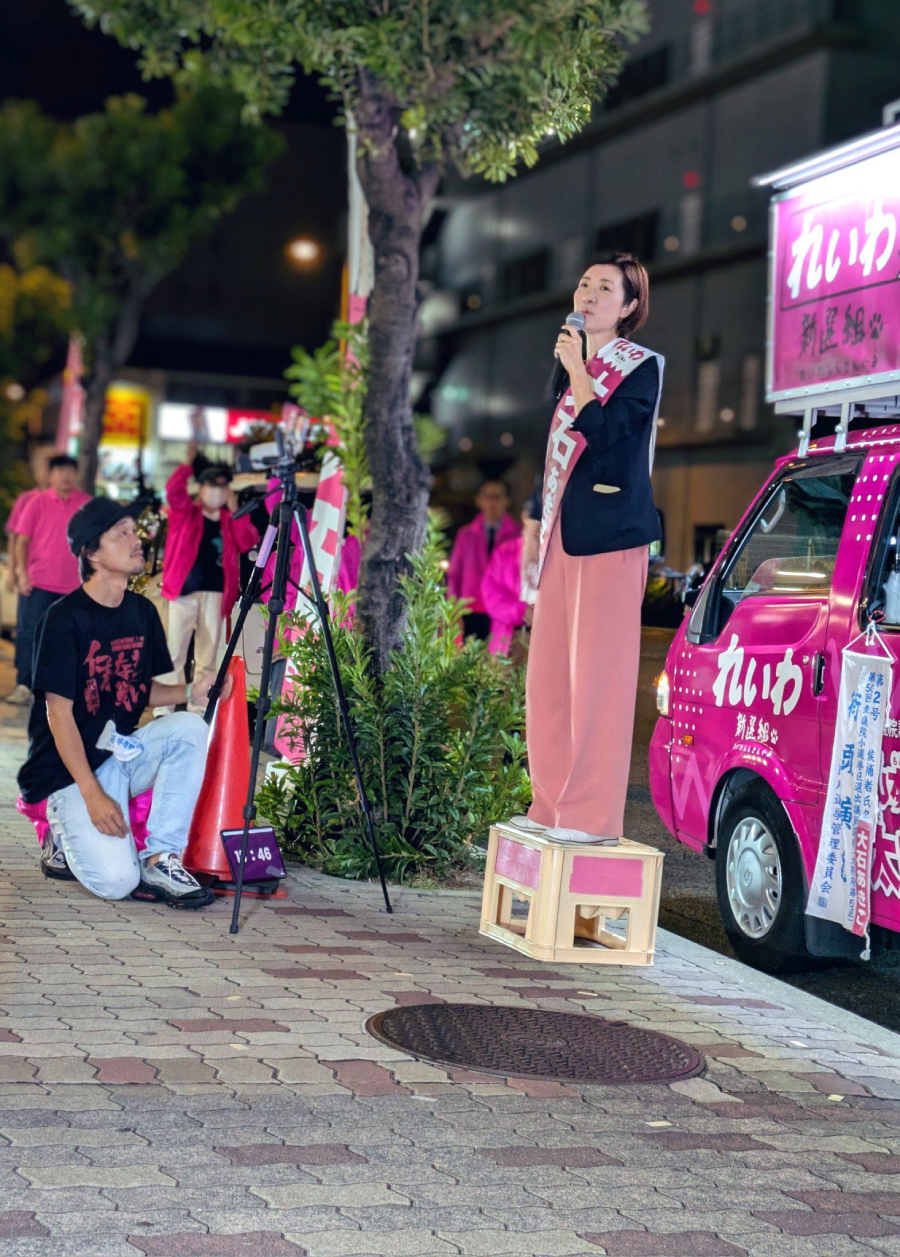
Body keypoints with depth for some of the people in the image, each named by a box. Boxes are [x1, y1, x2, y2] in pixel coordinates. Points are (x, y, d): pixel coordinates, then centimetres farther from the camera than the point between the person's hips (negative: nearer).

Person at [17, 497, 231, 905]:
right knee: (116, 880, -25)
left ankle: (159, 859, -14)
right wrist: (93, 794, -23)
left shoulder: (142, 611, 5)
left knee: (190, 727, -23)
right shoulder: (65, 618, -15)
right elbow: (59, 712, -16)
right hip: (70, 770, -7)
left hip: (123, 751, 7)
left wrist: (192, 692, -7)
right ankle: (66, 841, 9)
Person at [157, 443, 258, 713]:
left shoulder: (229, 521, 14)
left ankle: (199, 710, 13)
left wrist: (235, 511, -3)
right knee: (173, 652, -7)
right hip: (184, 590, -4)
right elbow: (173, 490, -14)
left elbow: (248, 542, -1)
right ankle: (164, 710, -4)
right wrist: (189, 463, -10)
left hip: (215, 592, 4)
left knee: (208, 656, 7)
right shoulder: (186, 511, 5)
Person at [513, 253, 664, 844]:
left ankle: (592, 813, -6)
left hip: (609, 534, -7)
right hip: (563, 534, 8)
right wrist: (536, 521, 22)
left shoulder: (641, 367, -3)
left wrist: (577, 370, -16)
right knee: (548, 672, 7)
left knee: (598, 671, -8)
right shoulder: (570, 364, 18)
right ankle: (553, 805, 14)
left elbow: (604, 434, -18)